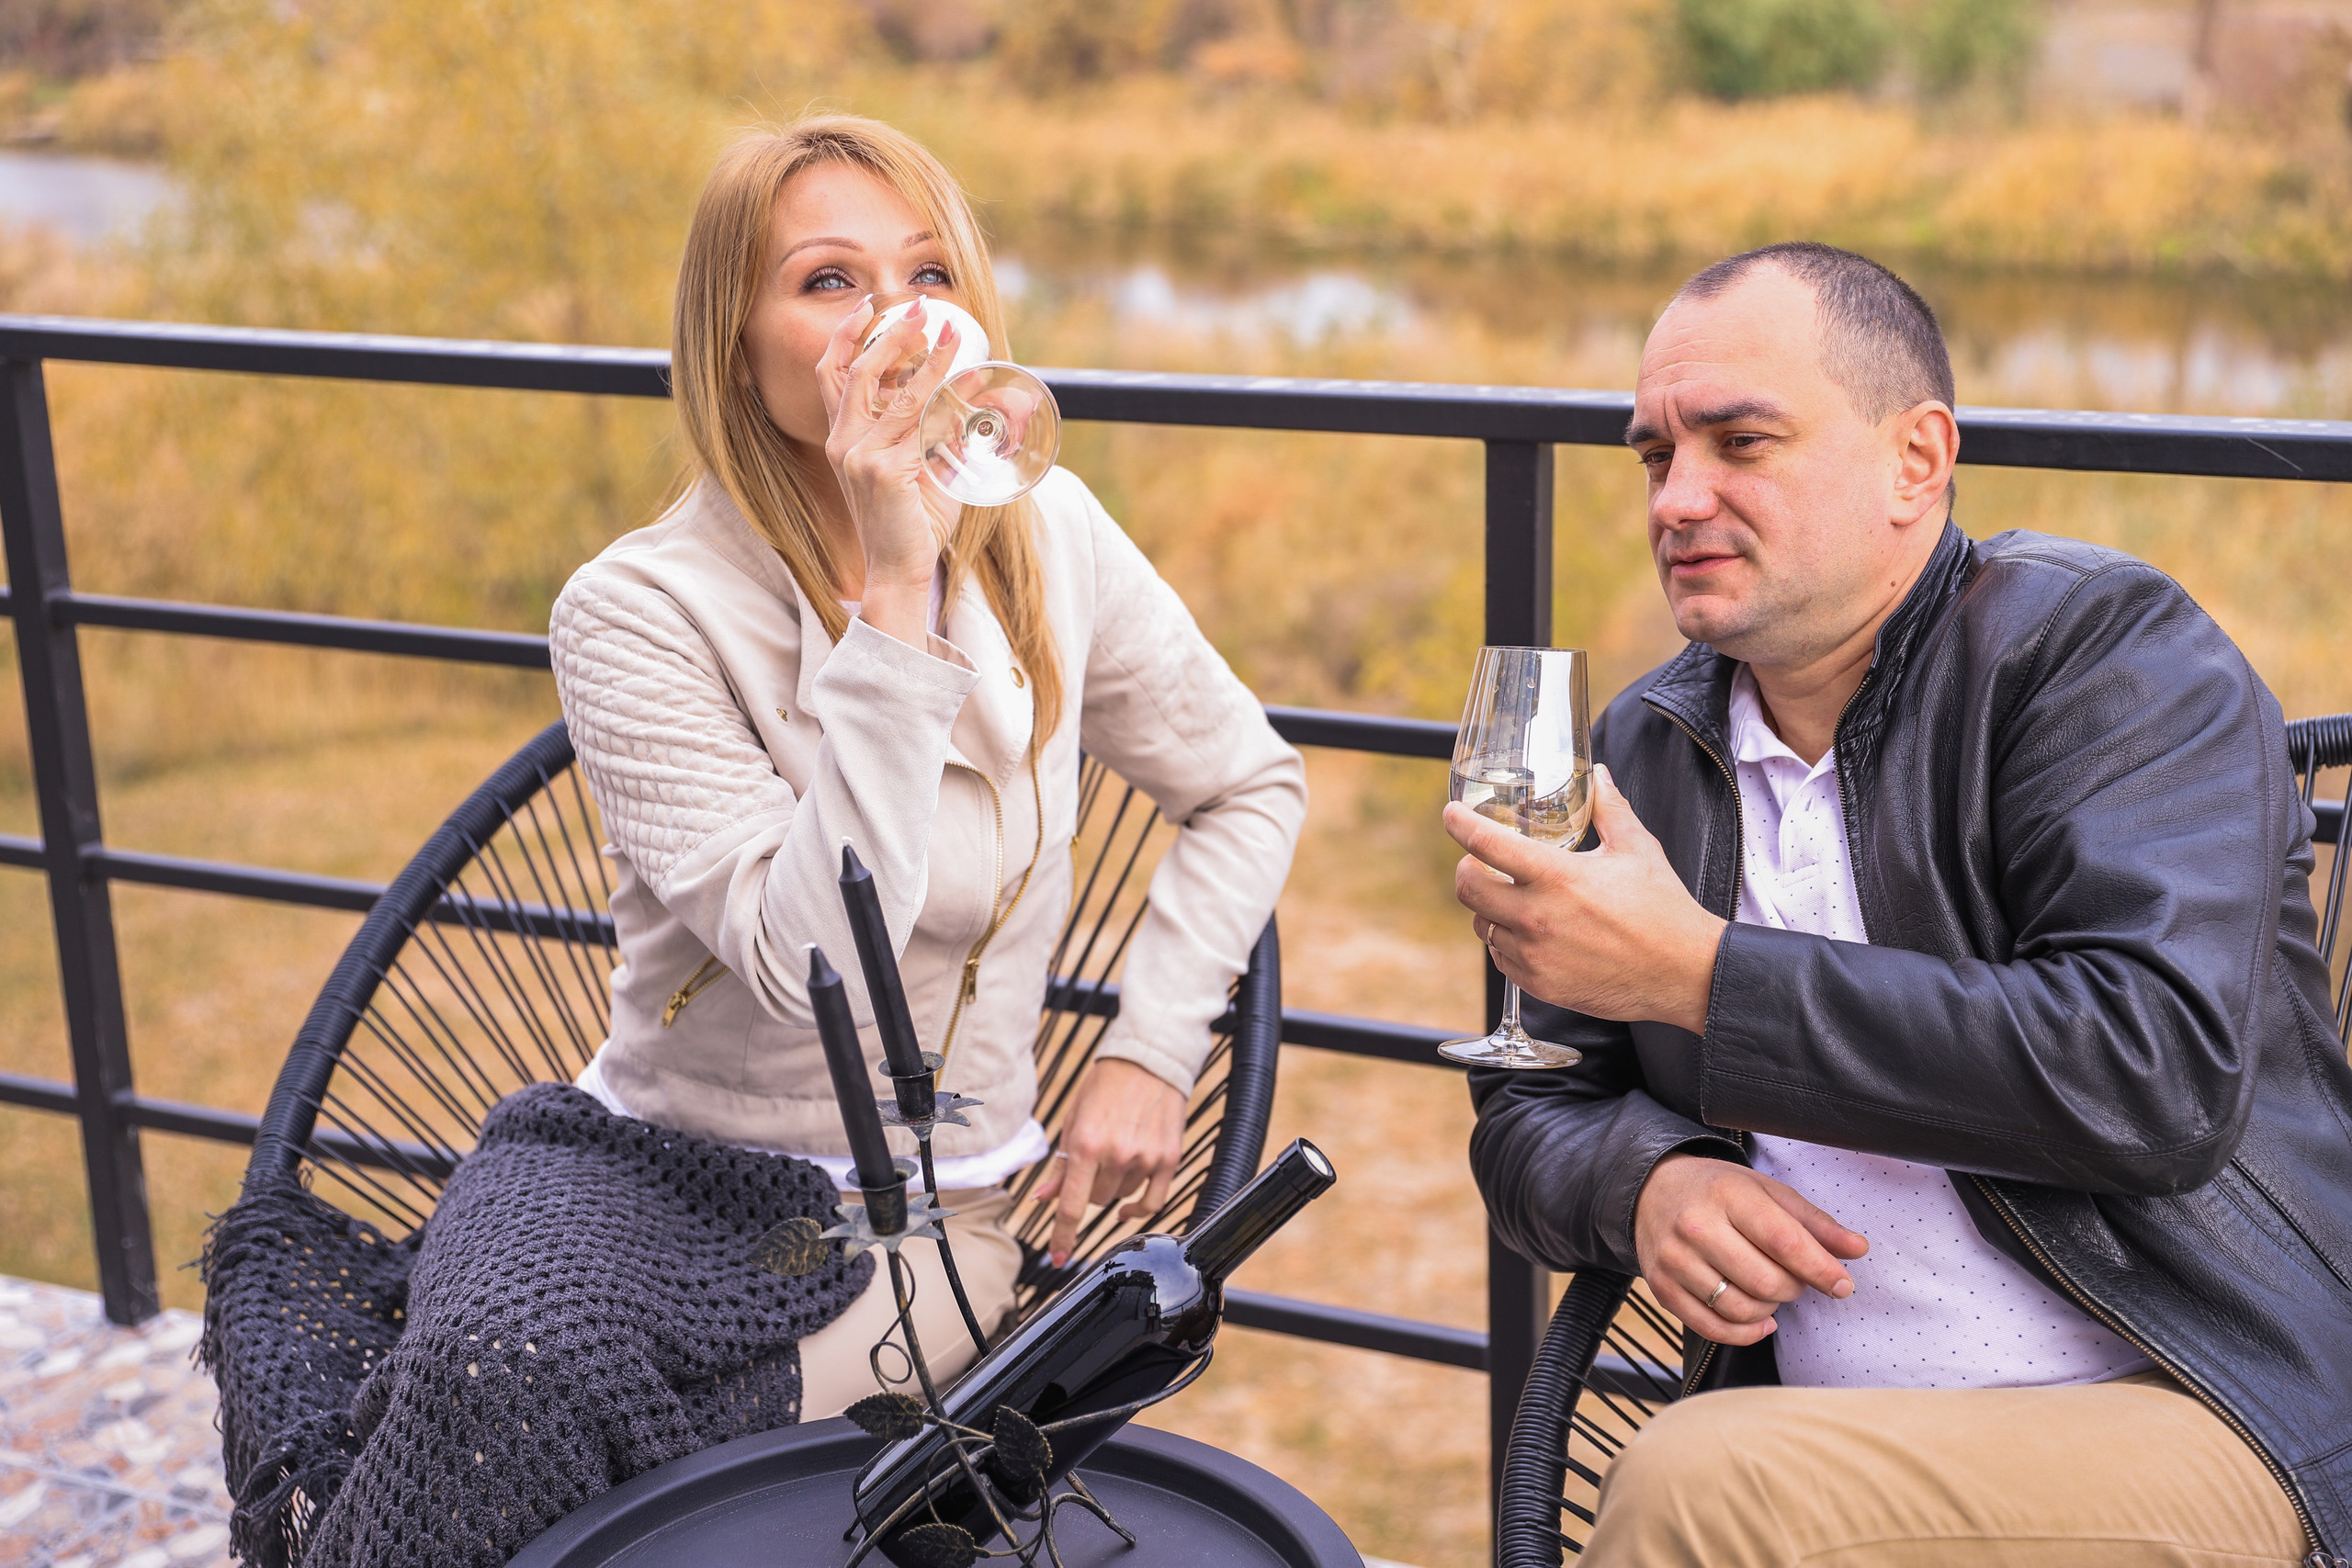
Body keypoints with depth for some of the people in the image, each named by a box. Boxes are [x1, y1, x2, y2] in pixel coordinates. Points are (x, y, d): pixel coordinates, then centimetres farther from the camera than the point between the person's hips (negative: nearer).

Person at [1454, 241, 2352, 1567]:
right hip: (1835, 1451, 5)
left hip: (2200, 1421, -4)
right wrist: (1646, 1182, -9)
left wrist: (1703, 973, -19)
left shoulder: (2108, 649, -6)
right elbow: (1530, 1118, 15)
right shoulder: (1651, 744, 11)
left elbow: (2157, 1074, -20)